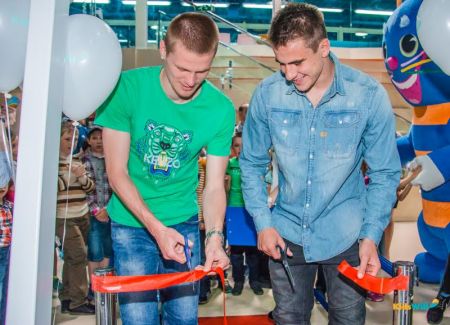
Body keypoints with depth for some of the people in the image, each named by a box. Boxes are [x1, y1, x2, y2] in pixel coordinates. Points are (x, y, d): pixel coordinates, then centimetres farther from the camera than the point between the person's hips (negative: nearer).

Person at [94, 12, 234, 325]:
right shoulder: (127, 88, -17)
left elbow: (214, 185, -7)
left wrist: (214, 236, -24)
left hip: (185, 222, 2)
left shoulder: (221, 109, -12)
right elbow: (117, 172, -14)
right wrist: (156, 228, -21)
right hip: (133, 221, -2)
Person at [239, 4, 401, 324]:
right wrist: (263, 223, -5)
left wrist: (371, 236, -13)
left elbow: (385, 173, -6)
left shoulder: (369, 95, -14)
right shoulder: (267, 94, -11)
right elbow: (252, 164, 1)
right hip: (286, 233, 2)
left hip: (346, 235, -1)